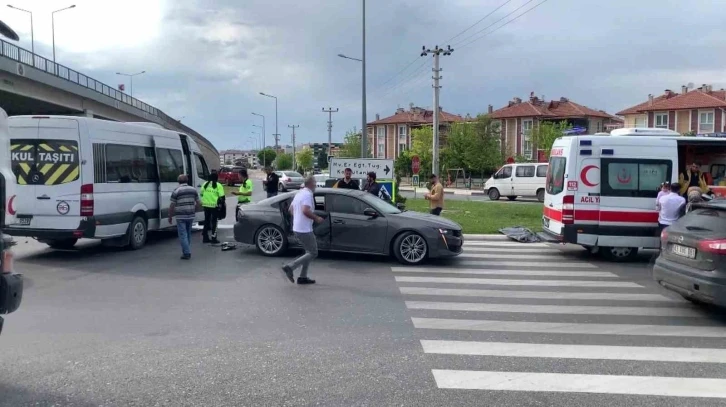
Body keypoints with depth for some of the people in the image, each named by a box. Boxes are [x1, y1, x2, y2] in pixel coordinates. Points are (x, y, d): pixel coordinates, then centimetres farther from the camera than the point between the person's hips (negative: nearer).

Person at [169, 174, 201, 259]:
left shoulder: (176, 191, -7)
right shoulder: (193, 190, 7)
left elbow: (172, 206, -7)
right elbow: (199, 204, 9)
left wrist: (170, 216, 5)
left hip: (180, 216, -5)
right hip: (191, 216, 5)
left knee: (183, 235, -1)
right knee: (188, 234, 17)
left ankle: (186, 253, -6)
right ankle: (187, 252, 23)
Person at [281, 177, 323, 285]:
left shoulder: (299, 194, 14)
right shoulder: (308, 194, -16)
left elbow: (290, 209, 21)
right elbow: (305, 210, -29)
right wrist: (316, 218, -16)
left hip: (297, 228, 10)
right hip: (304, 229, -10)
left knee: (310, 252, 17)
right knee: (313, 253, -2)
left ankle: (303, 277, 16)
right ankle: (290, 267, -9)